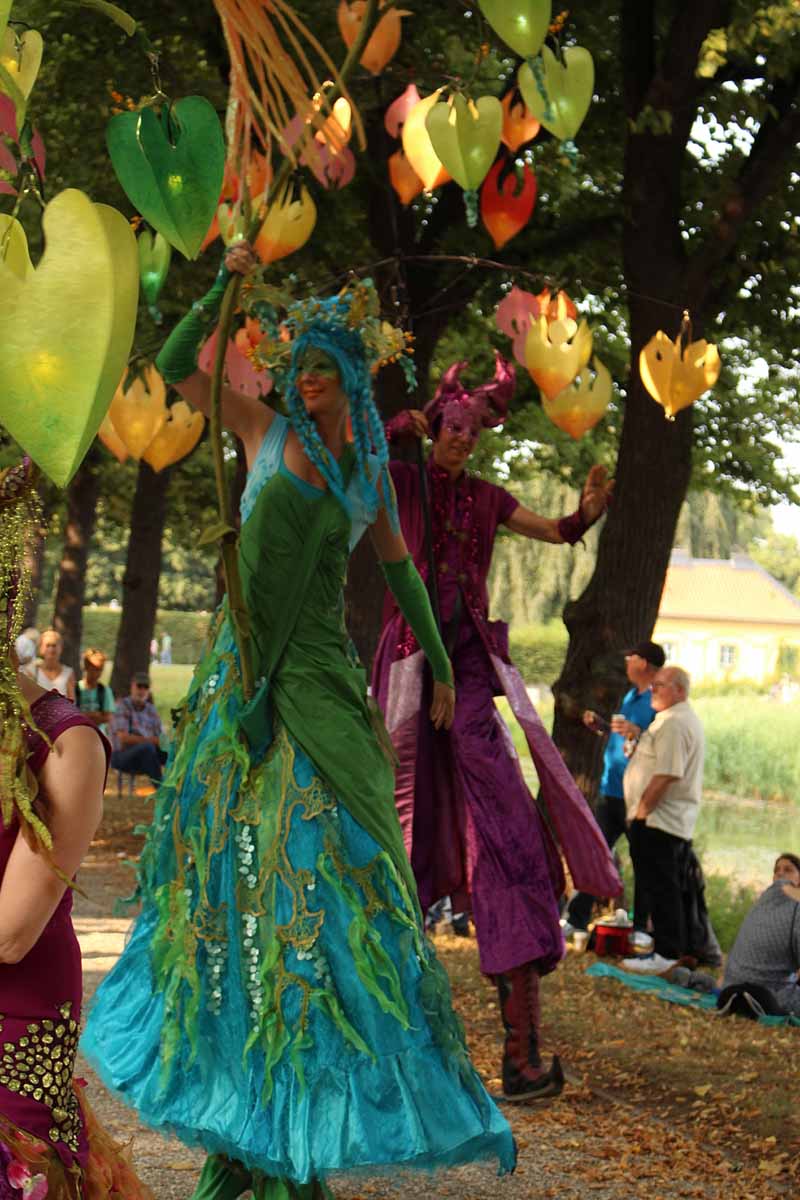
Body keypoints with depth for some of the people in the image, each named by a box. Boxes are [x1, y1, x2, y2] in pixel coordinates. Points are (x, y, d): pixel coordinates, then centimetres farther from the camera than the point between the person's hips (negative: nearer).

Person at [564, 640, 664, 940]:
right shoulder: (630, 696, 17)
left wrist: (636, 733, -30)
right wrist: (601, 727, 12)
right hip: (612, 789, 8)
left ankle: (640, 928, 9)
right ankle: (576, 919, 13)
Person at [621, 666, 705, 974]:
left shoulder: (673, 723, -18)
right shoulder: (686, 719, 18)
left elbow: (665, 775, -24)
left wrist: (641, 810, -16)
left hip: (657, 821, -11)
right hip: (680, 822, 11)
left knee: (659, 888, -8)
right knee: (669, 889, 15)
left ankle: (665, 954, -6)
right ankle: (674, 949, 21)